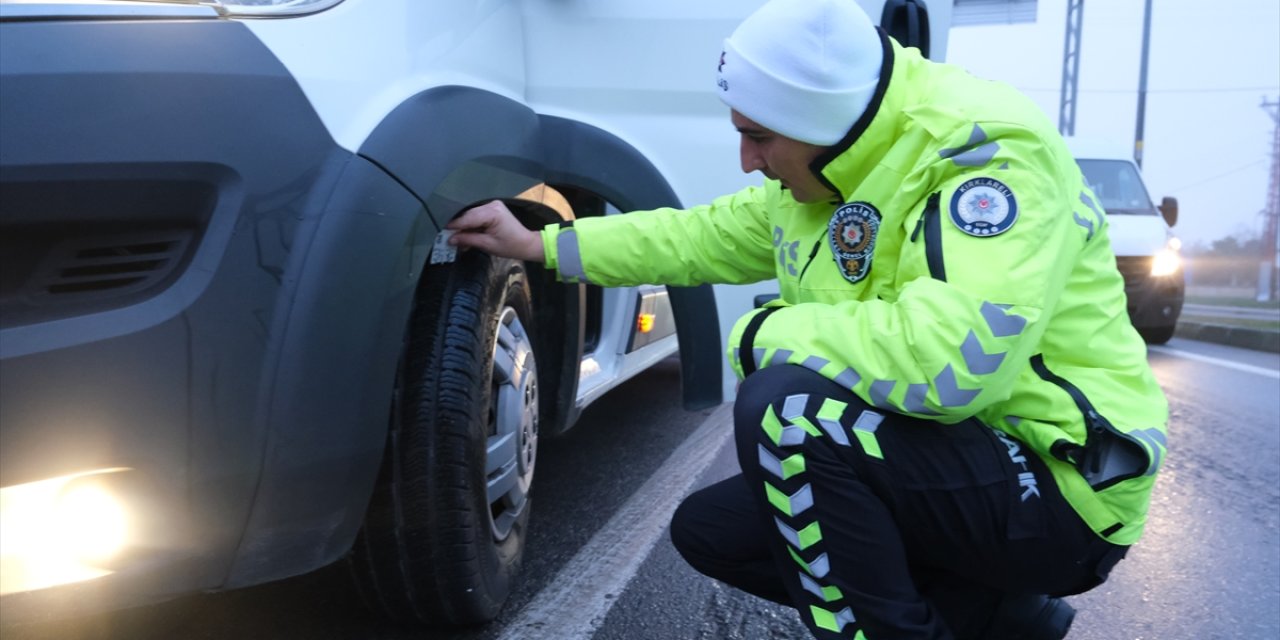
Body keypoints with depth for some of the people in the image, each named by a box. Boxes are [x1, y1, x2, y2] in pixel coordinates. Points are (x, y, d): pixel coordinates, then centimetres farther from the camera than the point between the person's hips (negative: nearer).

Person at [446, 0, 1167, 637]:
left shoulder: (988, 155, -24)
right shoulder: (829, 170, 4)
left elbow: (948, 361, -38)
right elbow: (704, 236, 16)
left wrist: (767, 334, -22)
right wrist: (541, 245, 15)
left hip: (1057, 487, -9)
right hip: (937, 465, 9)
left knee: (783, 404, -29)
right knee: (708, 529, 10)